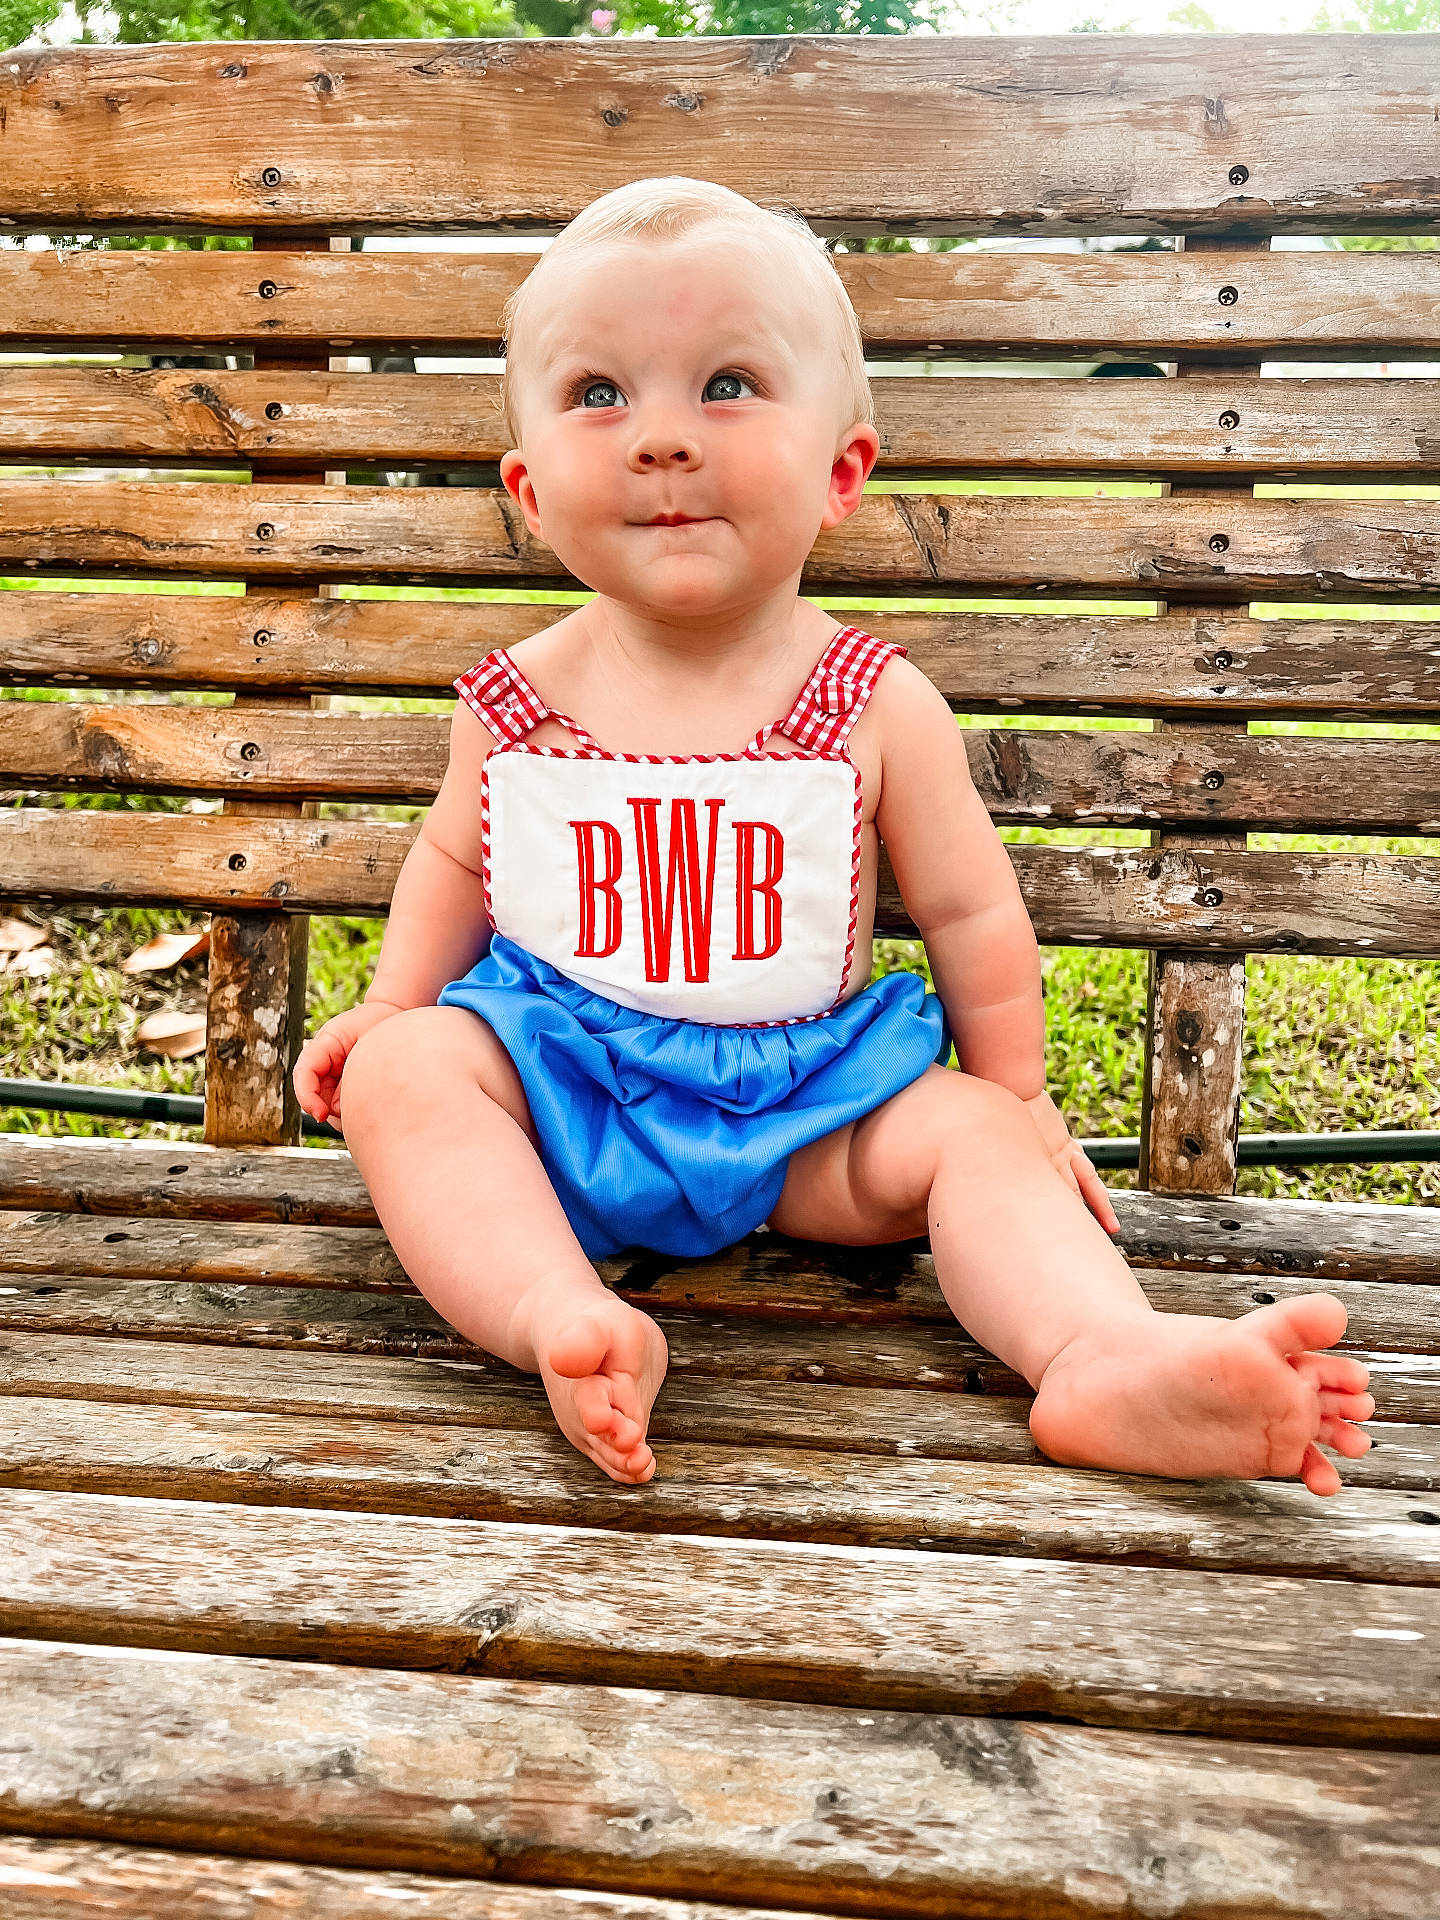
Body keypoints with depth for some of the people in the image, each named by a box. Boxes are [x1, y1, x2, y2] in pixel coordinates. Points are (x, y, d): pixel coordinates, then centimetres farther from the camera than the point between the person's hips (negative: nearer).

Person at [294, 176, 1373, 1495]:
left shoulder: (880, 706, -10)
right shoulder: (519, 699, -5)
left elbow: (970, 913, 1)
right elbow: (456, 862, 14)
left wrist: (1013, 1096, 7)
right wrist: (392, 1005, 6)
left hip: (806, 1098, 0)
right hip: (556, 1078, 1)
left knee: (967, 1136, -21)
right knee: (400, 1072, -23)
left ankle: (1110, 1360, -36)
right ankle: (572, 1320, -39)